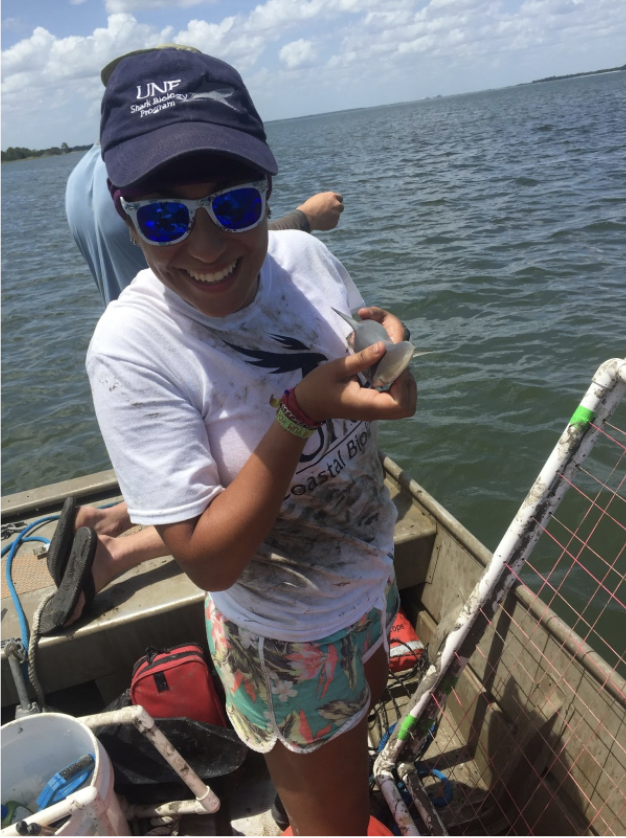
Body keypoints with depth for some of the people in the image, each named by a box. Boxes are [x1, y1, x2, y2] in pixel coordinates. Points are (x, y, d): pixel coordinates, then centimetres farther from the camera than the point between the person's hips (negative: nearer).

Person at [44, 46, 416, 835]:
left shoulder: (306, 255, -14)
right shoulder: (132, 348, -30)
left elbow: (392, 403, 0)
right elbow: (210, 562, -29)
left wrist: (391, 353, -23)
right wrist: (300, 413, -39)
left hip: (371, 578, 6)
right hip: (285, 639, -6)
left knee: (363, 715, 37)